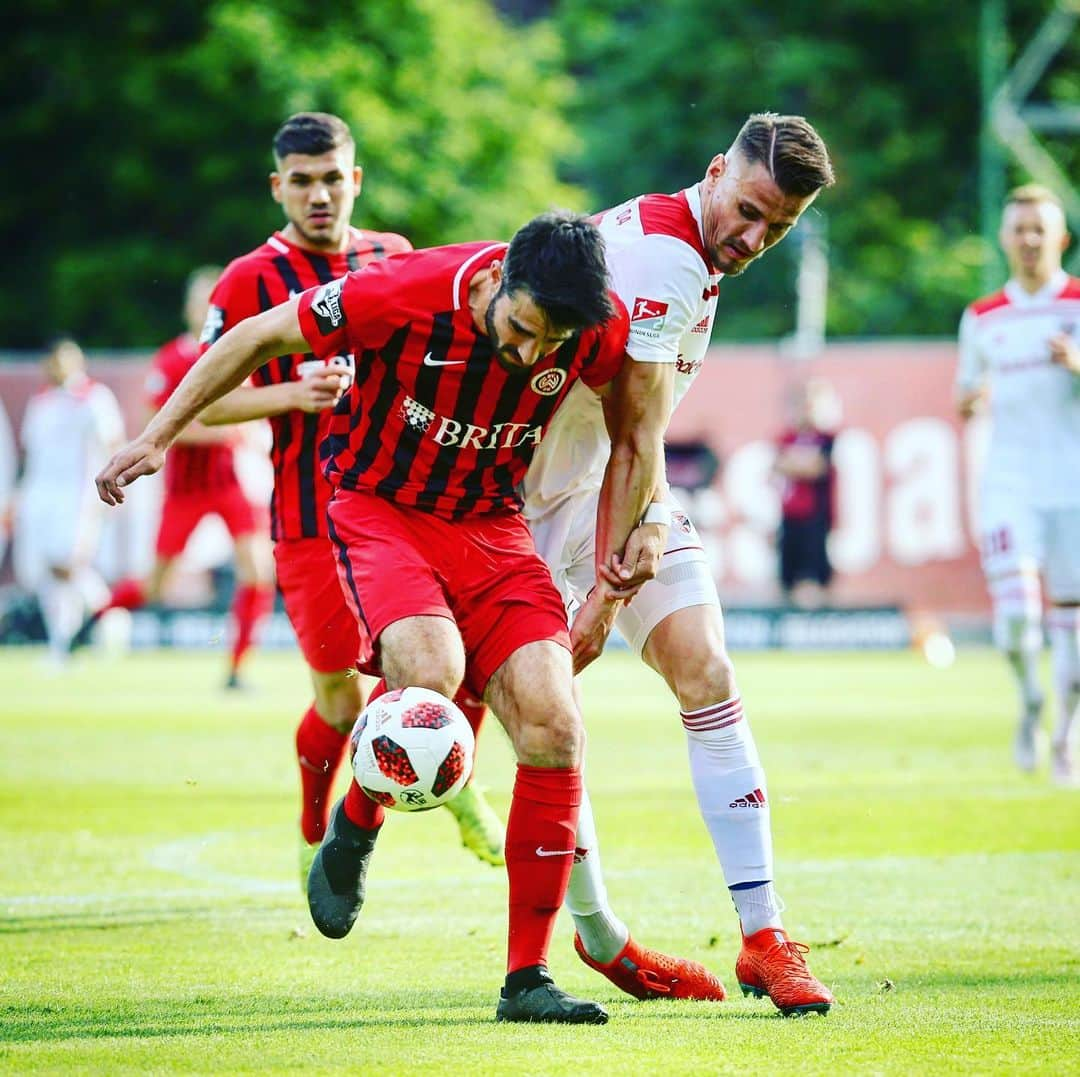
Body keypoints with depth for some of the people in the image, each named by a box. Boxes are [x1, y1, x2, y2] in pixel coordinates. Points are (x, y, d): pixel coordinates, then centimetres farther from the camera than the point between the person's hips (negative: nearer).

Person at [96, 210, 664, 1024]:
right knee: (429, 670, -33)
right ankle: (353, 834, -1)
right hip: (382, 508, -3)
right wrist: (160, 435, -6)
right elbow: (260, 338, -10)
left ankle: (527, 979, -3)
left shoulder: (601, 329, -15)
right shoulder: (403, 294, -25)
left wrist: (620, 545, 4)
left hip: (492, 526, 4)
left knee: (553, 727, -14)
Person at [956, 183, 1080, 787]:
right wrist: (970, 402, -4)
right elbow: (967, 394, 19)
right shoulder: (983, 318, 10)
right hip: (1011, 483, 1)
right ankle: (1030, 703, 14)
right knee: (1016, 618, -15)